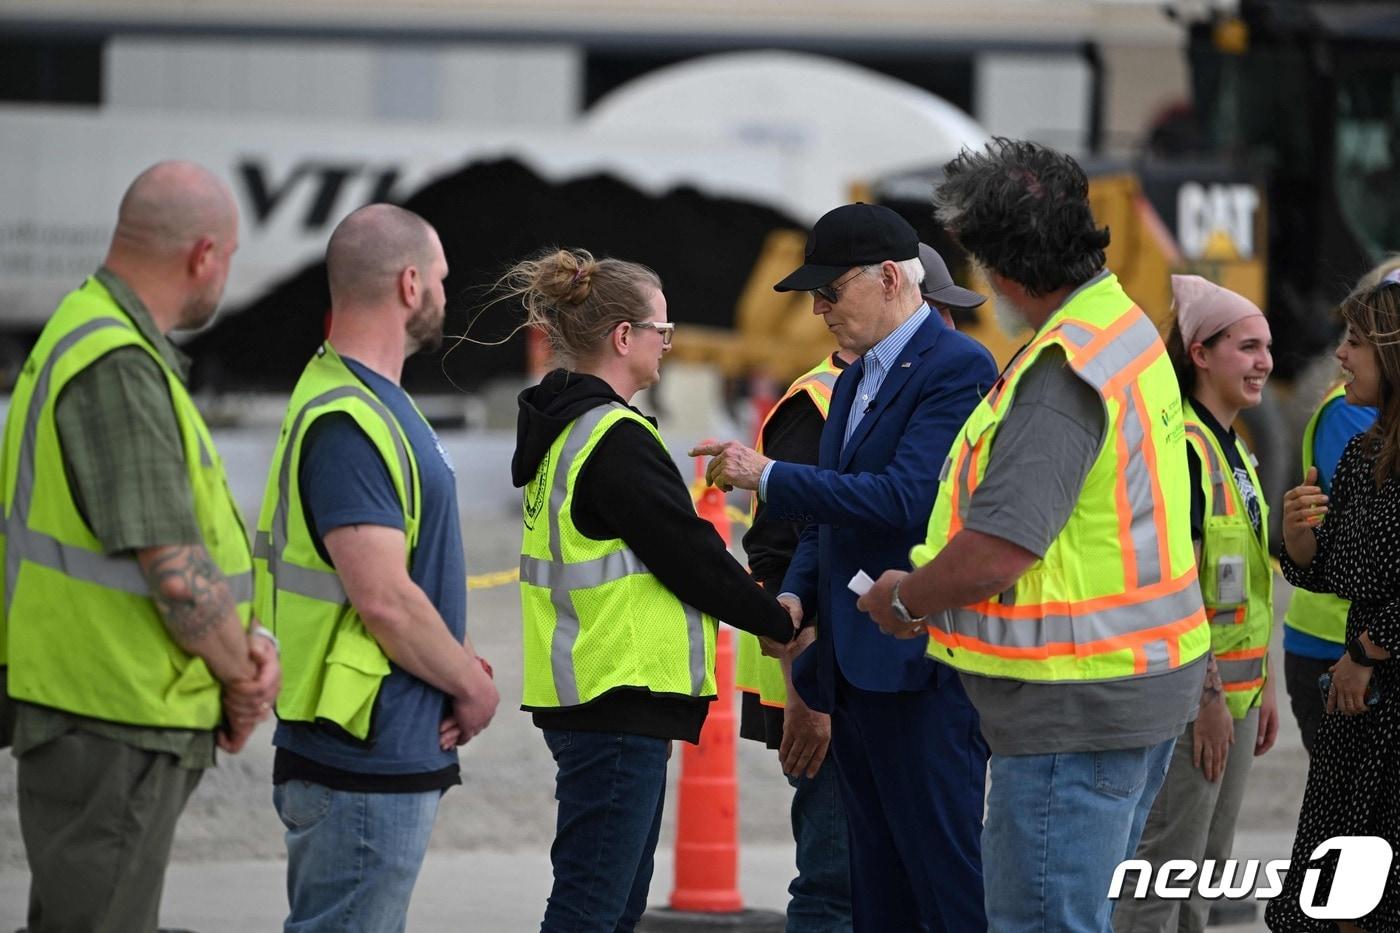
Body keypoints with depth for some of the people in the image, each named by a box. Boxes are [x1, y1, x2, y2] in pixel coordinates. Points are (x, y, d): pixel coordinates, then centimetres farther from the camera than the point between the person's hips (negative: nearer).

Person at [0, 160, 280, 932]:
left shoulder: (87, 335, 14)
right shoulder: (119, 369, -20)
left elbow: (191, 524, 15)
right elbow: (174, 570, -22)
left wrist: (247, 645, 1)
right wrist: (241, 678, -5)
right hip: (114, 723, -11)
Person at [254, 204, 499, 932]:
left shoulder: (374, 402, 15)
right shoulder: (347, 422, -19)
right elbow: (383, 597, -24)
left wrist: (457, 658, 8)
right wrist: (472, 686, -11)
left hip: (391, 754, 11)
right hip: (365, 762, -11)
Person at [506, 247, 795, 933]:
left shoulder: (558, 431, 14)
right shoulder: (616, 440, -16)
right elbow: (690, 556, -14)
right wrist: (779, 625, 0)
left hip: (579, 692, 10)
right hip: (618, 699, -10)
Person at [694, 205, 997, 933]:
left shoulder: (957, 368, -11)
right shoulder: (854, 382, 19)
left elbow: (904, 498, -21)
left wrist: (768, 477, -17)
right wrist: (797, 593, 5)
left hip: (919, 667, -10)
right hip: (856, 669, 10)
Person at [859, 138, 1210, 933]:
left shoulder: (1063, 374, -22)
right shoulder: (1127, 326, 11)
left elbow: (996, 553, -26)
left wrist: (904, 599, -6)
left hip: (1077, 707, -10)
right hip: (1142, 683, 10)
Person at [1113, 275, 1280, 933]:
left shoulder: (1231, 451, 14)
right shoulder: (1181, 448, -15)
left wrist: (1263, 685, 18)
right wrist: (1207, 698, -21)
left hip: (1235, 687, 10)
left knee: (1209, 868, 14)